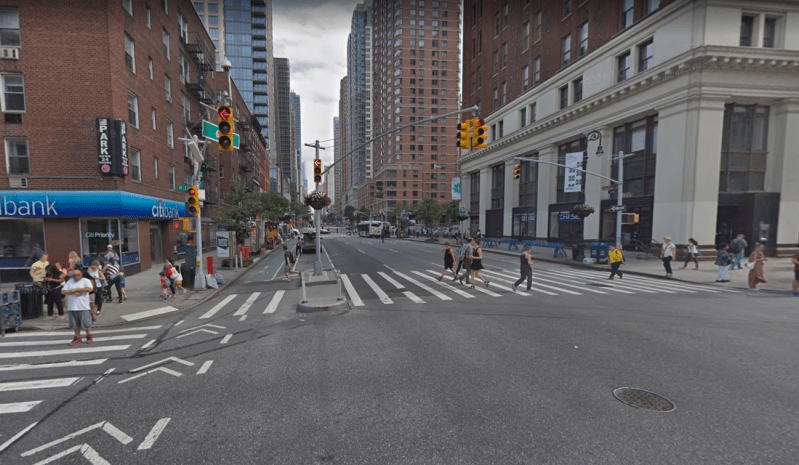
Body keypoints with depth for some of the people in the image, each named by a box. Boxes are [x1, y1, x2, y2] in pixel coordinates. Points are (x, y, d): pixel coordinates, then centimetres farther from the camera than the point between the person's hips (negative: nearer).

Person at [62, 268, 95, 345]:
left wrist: (76, 289, -13)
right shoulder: (69, 282, 16)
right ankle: (77, 338, 18)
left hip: (84, 307, -4)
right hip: (72, 307, 4)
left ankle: (89, 337, 9)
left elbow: (89, 289, -15)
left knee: (86, 323, -2)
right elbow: (63, 291, 4)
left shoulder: (85, 281, 4)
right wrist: (74, 292, -11)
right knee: (75, 324, 8)